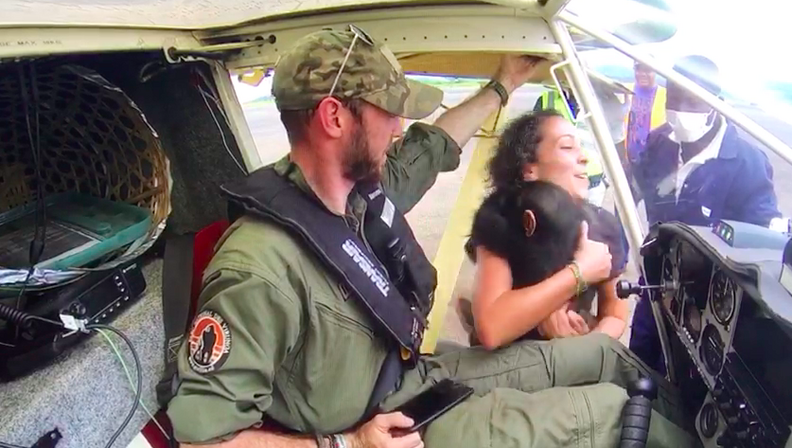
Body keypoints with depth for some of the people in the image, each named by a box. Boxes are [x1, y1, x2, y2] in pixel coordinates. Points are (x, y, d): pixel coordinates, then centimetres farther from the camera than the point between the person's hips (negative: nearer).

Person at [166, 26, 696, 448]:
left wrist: (502, 86, 24)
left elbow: (437, 144, 14)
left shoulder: (368, 187, -7)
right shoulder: (259, 270, -33)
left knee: (605, 354, 13)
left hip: (421, 379, 8)